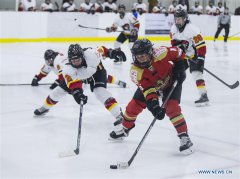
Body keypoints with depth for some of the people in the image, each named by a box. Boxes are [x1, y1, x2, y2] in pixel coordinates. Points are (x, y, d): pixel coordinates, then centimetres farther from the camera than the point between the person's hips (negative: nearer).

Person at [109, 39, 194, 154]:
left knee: (172, 107, -23)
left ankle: (184, 137, -16)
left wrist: (180, 68, -21)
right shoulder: (135, 72, -29)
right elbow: (147, 89, -34)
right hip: (149, 84, 3)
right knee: (134, 105, 2)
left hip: (171, 81, -3)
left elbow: (178, 52, -15)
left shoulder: (160, 53, -34)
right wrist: (153, 105, -46)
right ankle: (125, 129, 30)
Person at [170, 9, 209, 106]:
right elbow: (174, 41, 9)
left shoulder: (192, 29, -27)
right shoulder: (174, 28, -5)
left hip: (194, 55, -7)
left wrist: (200, 58, -31)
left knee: (196, 73, -21)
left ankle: (204, 96, -23)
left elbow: (201, 46, -27)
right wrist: (179, 45, -11)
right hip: (182, 54, 7)